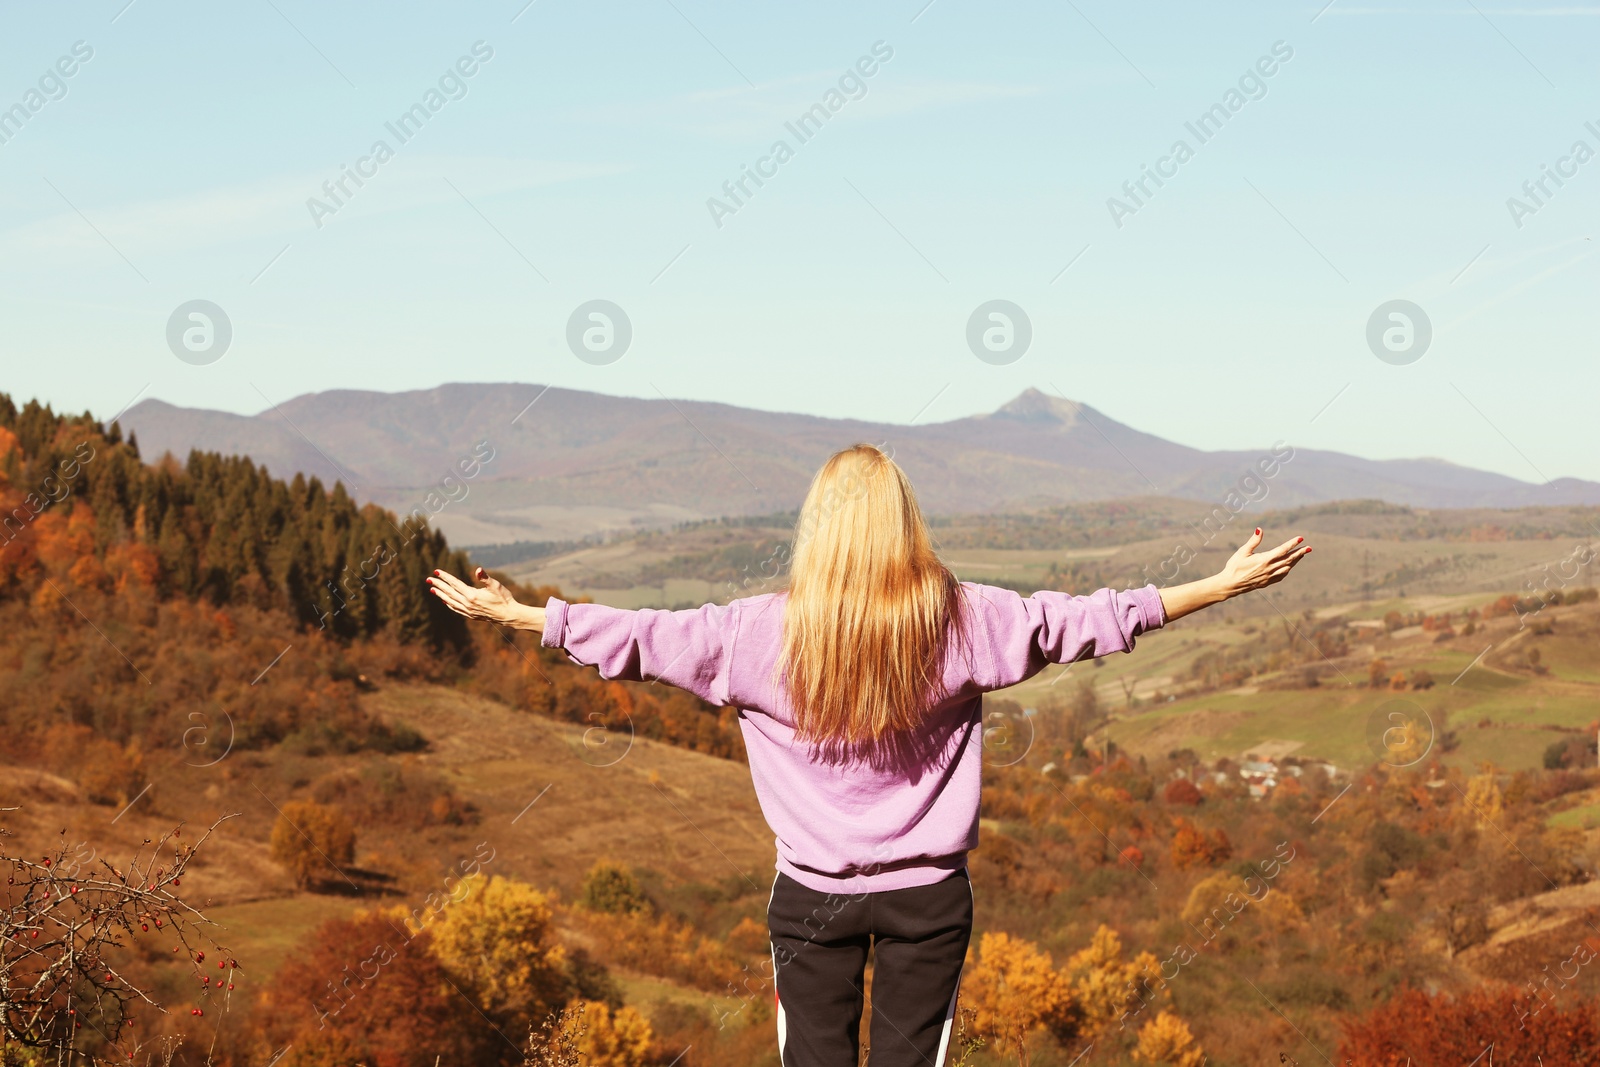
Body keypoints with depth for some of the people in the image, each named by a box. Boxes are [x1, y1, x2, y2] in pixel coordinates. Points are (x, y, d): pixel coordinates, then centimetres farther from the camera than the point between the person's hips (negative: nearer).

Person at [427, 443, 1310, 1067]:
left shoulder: (764, 633, -11)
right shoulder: (962, 622, -9)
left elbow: (640, 641, -4)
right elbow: (1092, 621, -3)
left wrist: (513, 613, 9)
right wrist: (1225, 584, 5)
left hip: (813, 892, 0)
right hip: (929, 892, 1)